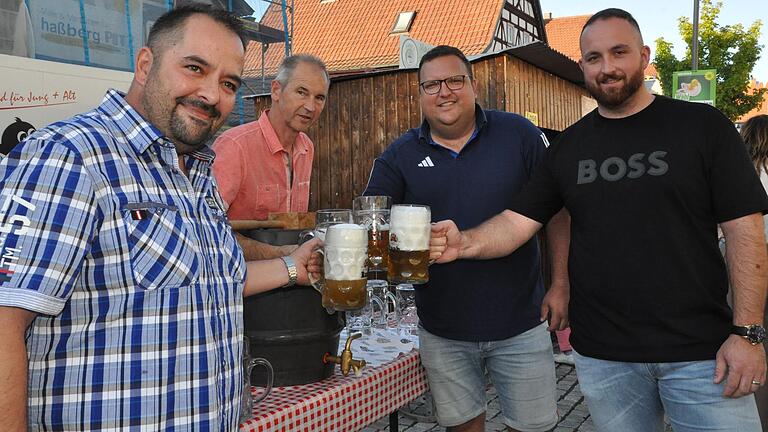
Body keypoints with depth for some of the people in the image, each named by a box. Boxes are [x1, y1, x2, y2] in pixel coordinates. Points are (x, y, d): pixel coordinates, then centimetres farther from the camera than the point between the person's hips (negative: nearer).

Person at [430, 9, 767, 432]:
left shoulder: (702, 127, -2)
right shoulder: (567, 147, 6)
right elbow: (518, 221, 0)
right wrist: (464, 243, -20)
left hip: (701, 352, -2)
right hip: (602, 355, 3)